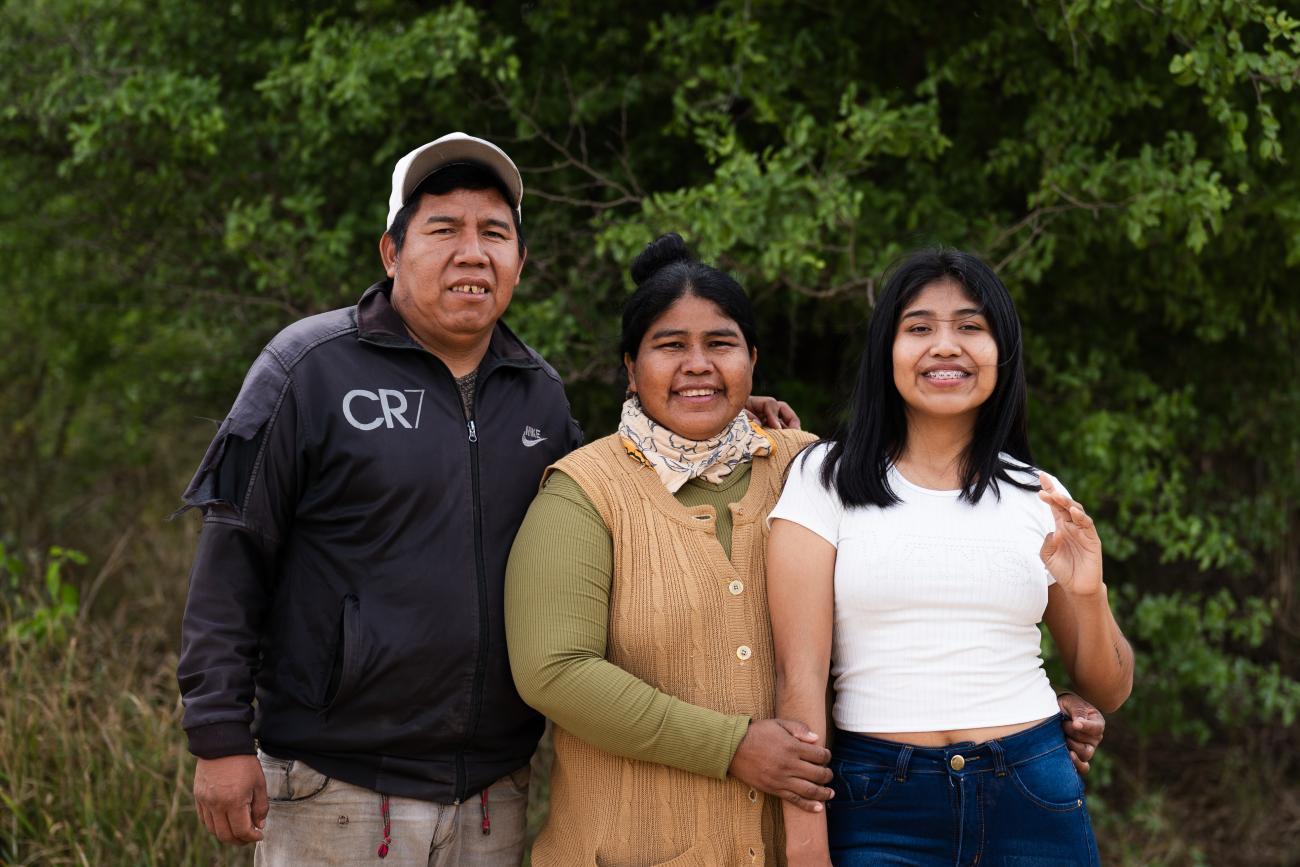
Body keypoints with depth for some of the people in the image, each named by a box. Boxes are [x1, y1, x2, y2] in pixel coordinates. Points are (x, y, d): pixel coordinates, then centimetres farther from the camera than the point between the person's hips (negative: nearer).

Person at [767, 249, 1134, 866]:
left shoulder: (1038, 495, 7)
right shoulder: (827, 479, -1)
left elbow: (1108, 692, 12)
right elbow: (798, 675, -7)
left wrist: (1088, 596, -9)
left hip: (1033, 801, 3)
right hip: (878, 809, -2)